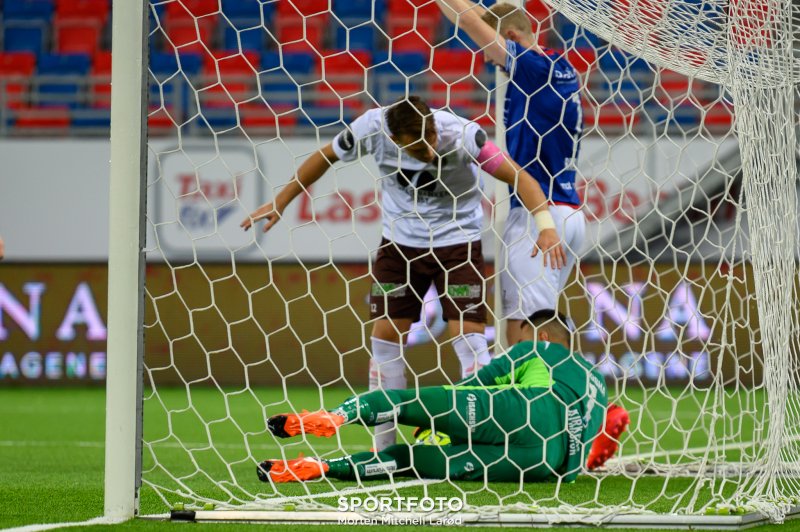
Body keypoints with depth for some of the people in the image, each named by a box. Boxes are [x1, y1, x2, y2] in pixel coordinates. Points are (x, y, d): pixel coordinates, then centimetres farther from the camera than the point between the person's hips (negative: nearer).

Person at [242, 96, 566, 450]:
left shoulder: (461, 134, -28)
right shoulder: (372, 128, -21)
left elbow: (517, 175, -24)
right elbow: (326, 156, -1)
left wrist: (546, 224, -38)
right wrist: (281, 202, 5)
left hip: (457, 242, -3)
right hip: (399, 242, 3)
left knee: (468, 337, -12)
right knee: (385, 335, 2)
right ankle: (382, 446, 13)